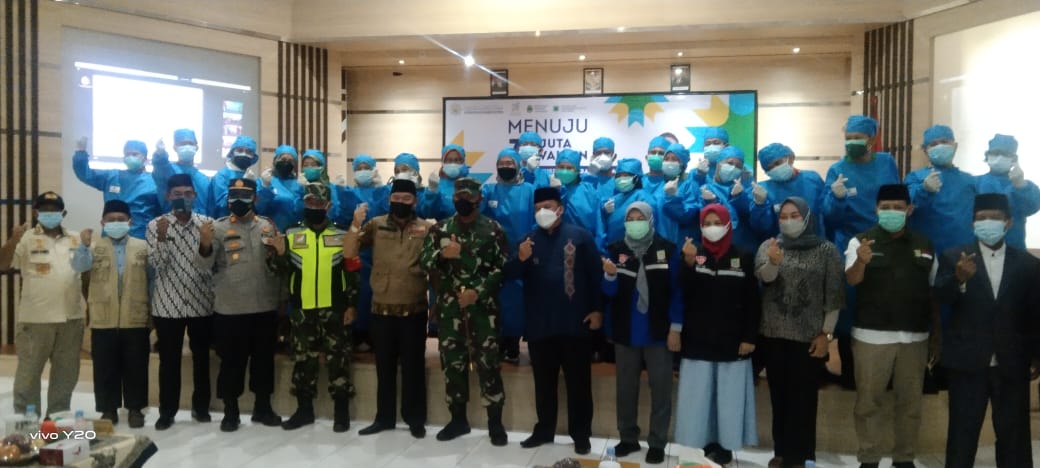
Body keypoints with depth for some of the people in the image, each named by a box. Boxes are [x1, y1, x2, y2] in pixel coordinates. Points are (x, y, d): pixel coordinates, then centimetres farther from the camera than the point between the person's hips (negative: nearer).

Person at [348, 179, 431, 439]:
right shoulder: (376, 225, 4)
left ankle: (415, 419, 20)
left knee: (413, 366, 7)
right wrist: (356, 224, -16)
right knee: (384, 366, 13)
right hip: (381, 308, 2)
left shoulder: (426, 228, 1)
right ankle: (384, 417, 26)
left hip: (414, 309, -2)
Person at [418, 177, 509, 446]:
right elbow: (423, 262, 2)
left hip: (483, 306, -3)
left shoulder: (493, 229, 1)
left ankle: (495, 422, 11)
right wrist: (441, 254, -19)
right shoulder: (439, 229, 9)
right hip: (449, 307, 3)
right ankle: (458, 419, 24)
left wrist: (478, 291, -13)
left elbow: (503, 267, -3)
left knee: (488, 363, -2)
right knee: (452, 363, 9)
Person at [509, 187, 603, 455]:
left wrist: (597, 309, -8)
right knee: (543, 382, 14)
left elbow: (596, 274, -5)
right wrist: (521, 260, -16)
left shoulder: (580, 236, -3)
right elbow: (516, 276, 5)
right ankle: (544, 430, 27)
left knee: (578, 382, 6)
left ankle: (581, 435, 17)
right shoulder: (529, 239, 10)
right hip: (539, 324, 4)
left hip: (575, 322, -3)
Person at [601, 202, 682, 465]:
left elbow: (676, 290, -4)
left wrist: (675, 326, -9)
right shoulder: (615, 250, 0)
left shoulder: (667, 249, -4)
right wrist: (610, 274, -24)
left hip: (658, 331, -2)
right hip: (626, 332, 2)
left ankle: (657, 442, 17)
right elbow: (609, 291, -3)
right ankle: (628, 438, 26)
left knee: (661, 387, 5)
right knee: (626, 387, 12)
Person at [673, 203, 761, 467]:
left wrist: (750, 336, -5)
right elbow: (682, 293, -10)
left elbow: (753, 302, 1)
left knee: (729, 397, 5)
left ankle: (725, 447, 17)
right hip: (698, 340, 1)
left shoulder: (743, 258, 2)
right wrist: (689, 263, -24)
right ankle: (707, 444, 16)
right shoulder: (692, 255, 4)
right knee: (699, 396, 4)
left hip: (732, 341, 0)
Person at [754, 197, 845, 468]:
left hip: (809, 337, -2)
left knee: (803, 397, 1)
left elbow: (834, 295, -1)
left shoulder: (827, 250, 0)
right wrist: (773, 261, -35)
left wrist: (826, 333, -6)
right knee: (779, 396, 8)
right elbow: (764, 276, -13)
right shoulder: (768, 246, 5)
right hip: (774, 335, 2)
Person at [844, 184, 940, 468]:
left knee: (910, 401, 11)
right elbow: (852, 279, -16)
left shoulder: (924, 246, 9)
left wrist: (937, 337, 9)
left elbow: (934, 294, 12)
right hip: (871, 335, -3)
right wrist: (861, 261, -38)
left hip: (915, 337, 3)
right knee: (868, 401, 3)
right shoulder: (861, 241, -1)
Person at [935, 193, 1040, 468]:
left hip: (1012, 364, 2)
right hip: (967, 361, -1)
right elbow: (940, 298, -11)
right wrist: (959, 279, -30)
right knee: (963, 430, 7)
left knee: (1014, 433, 11)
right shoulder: (954, 257, 1)